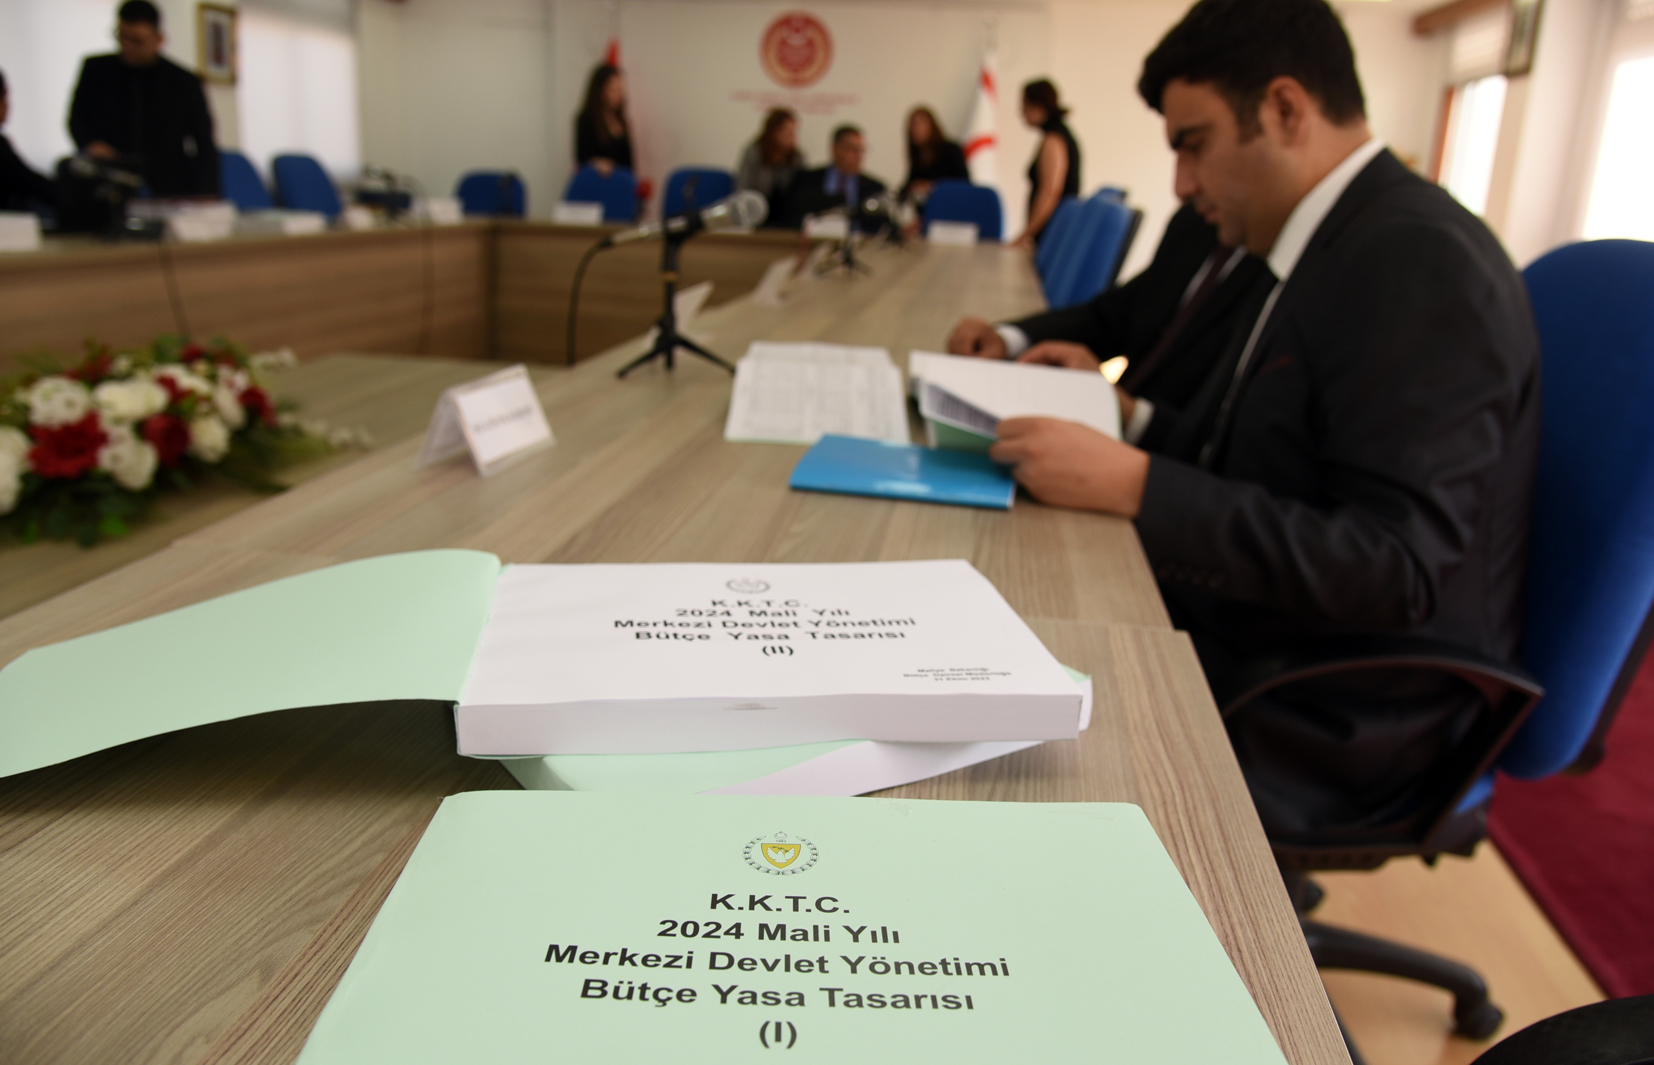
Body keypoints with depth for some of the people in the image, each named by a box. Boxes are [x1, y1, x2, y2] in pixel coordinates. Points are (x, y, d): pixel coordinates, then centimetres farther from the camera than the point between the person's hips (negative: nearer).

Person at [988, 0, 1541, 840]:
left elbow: (1397, 569, -28)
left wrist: (1133, 484, -29)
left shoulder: (1417, 261, -21)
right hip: (1248, 644, 9)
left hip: (1326, 728, -9)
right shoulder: (1332, 246, 9)